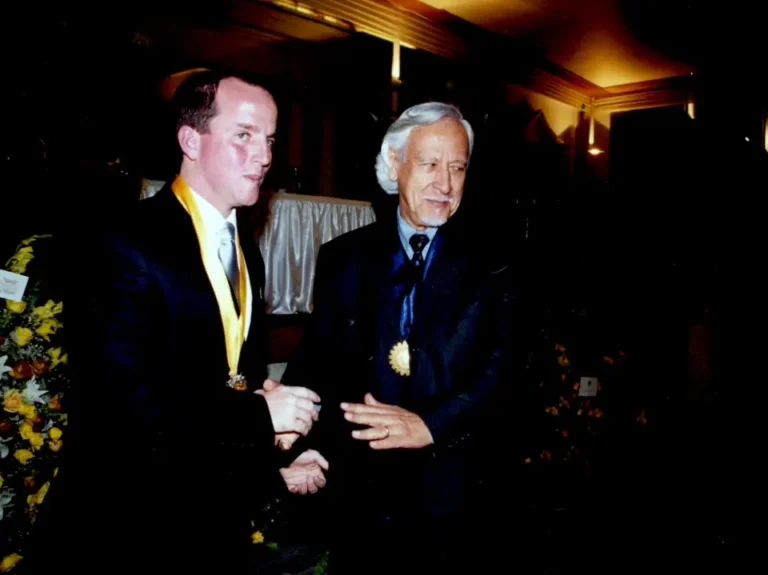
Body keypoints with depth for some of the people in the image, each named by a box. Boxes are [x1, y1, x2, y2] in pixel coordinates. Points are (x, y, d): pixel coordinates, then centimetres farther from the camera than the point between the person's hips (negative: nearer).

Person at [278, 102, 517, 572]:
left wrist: (430, 425, -26)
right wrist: (300, 443, -20)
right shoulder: (344, 258, 2)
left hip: (444, 493, 0)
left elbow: (497, 372, -10)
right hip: (358, 486, 1)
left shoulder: (489, 270, -1)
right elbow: (316, 359, -3)